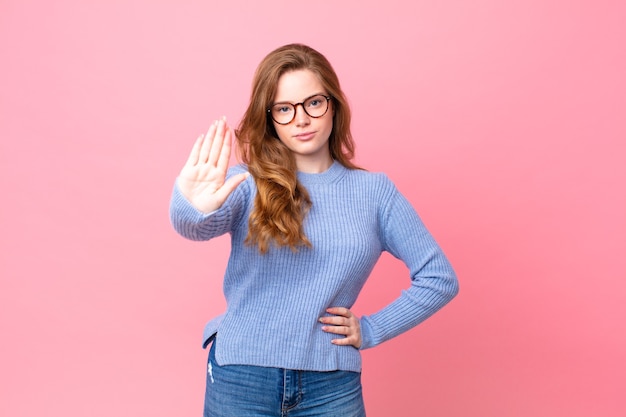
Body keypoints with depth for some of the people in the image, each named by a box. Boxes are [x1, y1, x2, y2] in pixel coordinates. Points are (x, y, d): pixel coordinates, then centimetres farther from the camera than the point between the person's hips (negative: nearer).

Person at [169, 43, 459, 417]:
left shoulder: (375, 191, 0)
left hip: (331, 387, 1)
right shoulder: (247, 184, -3)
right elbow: (198, 227, -25)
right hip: (241, 381, 0)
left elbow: (440, 278, 4)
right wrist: (194, 208, -47)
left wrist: (371, 330, -2)